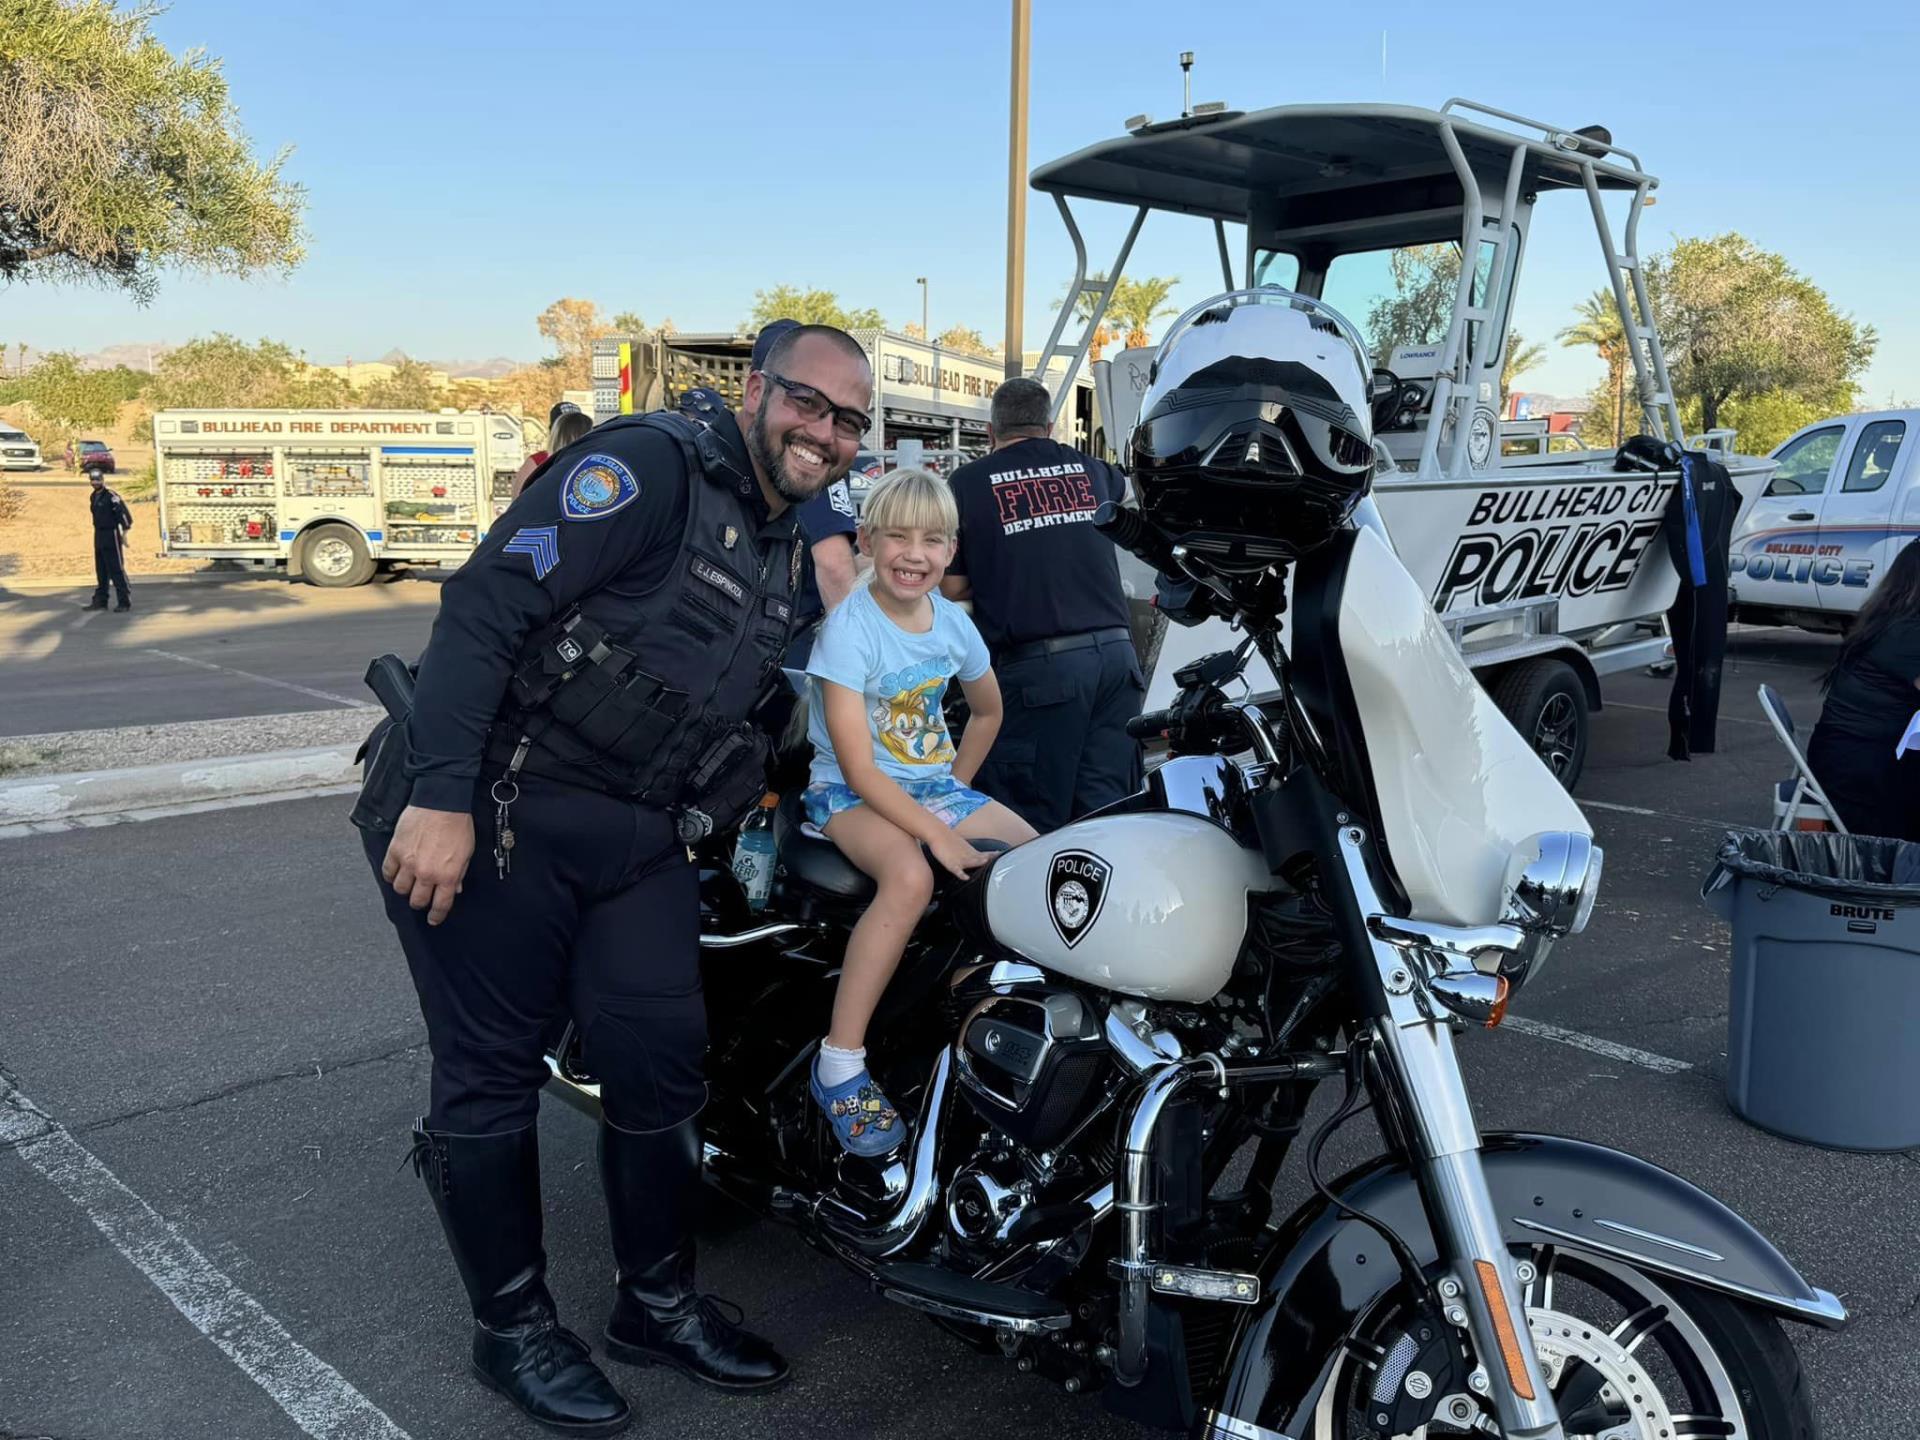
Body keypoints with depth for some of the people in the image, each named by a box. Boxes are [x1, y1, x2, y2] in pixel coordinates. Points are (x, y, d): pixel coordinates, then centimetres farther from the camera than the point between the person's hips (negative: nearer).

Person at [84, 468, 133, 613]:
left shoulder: (111, 496, -12)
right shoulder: (93, 497, 13)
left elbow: (125, 513, -16)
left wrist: (124, 534, -17)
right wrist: (99, 535, 18)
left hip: (111, 536, -8)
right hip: (98, 537, 8)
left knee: (116, 570, -8)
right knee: (100, 571, 12)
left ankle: (125, 601, -4)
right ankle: (100, 601, 18)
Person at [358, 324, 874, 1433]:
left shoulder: (791, 552, 15)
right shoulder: (652, 467, -13)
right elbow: (489, 602, -22)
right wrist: (440, 798, -27)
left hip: (638, 836, 7)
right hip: (487, 812, -7)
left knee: (665, 1059, 5)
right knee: (494, 1074, 4)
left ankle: (658, 1300, 26)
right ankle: (515, 1327, 22)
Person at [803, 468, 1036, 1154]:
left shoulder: (952, 622, 1)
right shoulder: (850, 628, -17)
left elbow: (988, 711, 21)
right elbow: (859, 769, -22)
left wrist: (956, 788, 11)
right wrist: (938, 833, -27)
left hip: (933, 784, 7)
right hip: (850, 793, -6)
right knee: (911, 876, -36)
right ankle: (839, 1064, -28)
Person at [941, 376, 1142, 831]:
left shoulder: (968, 482, 4)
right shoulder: (1090, 469, 16)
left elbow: (953, 587, 4)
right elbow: (1122, 491, 40)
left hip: (1039, 663, -4)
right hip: (1116, 653, 4)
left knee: (1035, 825, 0)